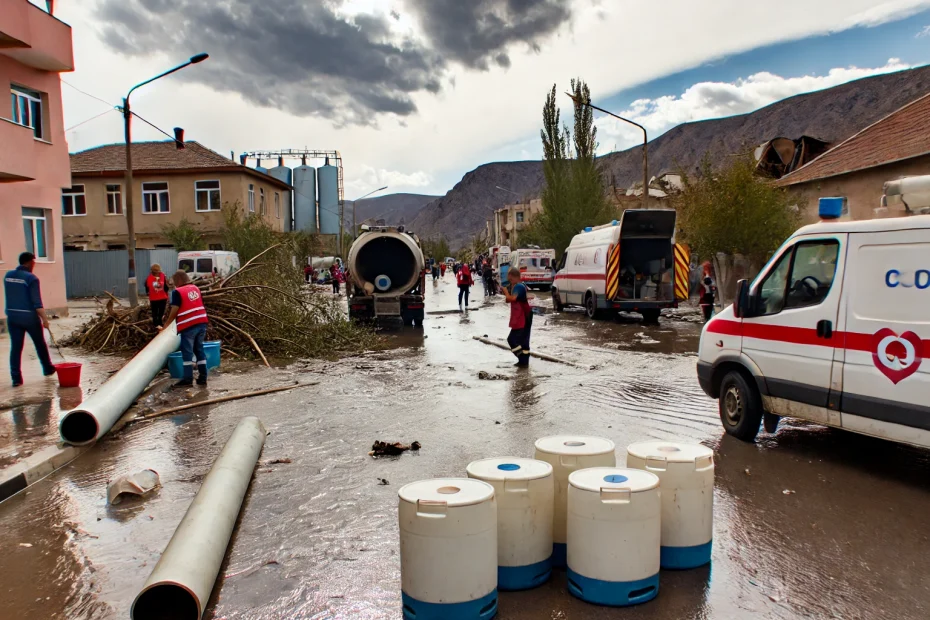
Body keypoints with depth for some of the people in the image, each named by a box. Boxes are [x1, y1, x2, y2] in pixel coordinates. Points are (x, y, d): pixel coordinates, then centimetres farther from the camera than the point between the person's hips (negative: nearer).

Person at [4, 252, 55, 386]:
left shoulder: (8, 276, 6)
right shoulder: (31, 278, -14)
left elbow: (11, 296, 14)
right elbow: (37, 302, -17)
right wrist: (44, 319, -16)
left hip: (12, 316, 5)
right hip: (29, 316, -5)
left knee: (16, 347, 5)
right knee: (40, 344, 14)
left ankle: (16, 378, 2)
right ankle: (48, 369, 29)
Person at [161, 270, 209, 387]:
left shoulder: (177, 292, -7)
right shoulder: (195, 288, 12)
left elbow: (174, 311, -9)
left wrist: (166, 325, 3)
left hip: (188, 326, -6)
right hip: (201, 323, 6)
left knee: (187, 352, 0)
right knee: (199, 349, 13)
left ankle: (188, 379, -1)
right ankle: (202, 377, 14)